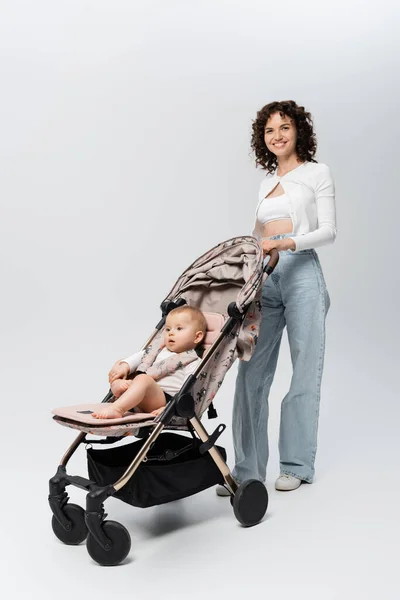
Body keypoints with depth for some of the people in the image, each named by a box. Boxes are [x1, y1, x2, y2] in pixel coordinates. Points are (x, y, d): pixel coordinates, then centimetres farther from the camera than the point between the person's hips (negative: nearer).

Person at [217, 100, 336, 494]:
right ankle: (247, 469, 6)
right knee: (252, 373, -1)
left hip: (302, 273, -4)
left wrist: (287, 243, -18)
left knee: (304, 371, 0)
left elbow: (328, 231, -3)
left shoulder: (317, 173, 8)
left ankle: (297, 464, 12)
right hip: (263, 277, 5)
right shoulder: (267, 180, 23)